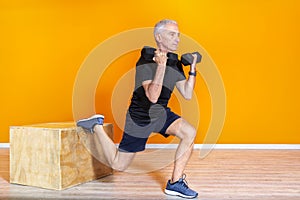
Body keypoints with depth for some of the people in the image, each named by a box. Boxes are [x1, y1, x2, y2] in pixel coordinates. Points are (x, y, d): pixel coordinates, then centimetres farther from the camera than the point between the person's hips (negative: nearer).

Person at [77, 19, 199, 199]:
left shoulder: (175, 63, 0)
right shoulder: (145, 62, -22)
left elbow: (187, 94, 0)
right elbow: (153, 97, -34)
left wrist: (193, 69, -8)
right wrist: (161, 66, -39)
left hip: (162, 113, 7)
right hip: (140, 118, -6)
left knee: (190, 133, -20)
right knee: (118, 165, 3)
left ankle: (175, 183, -8)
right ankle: (96, 126, 22)